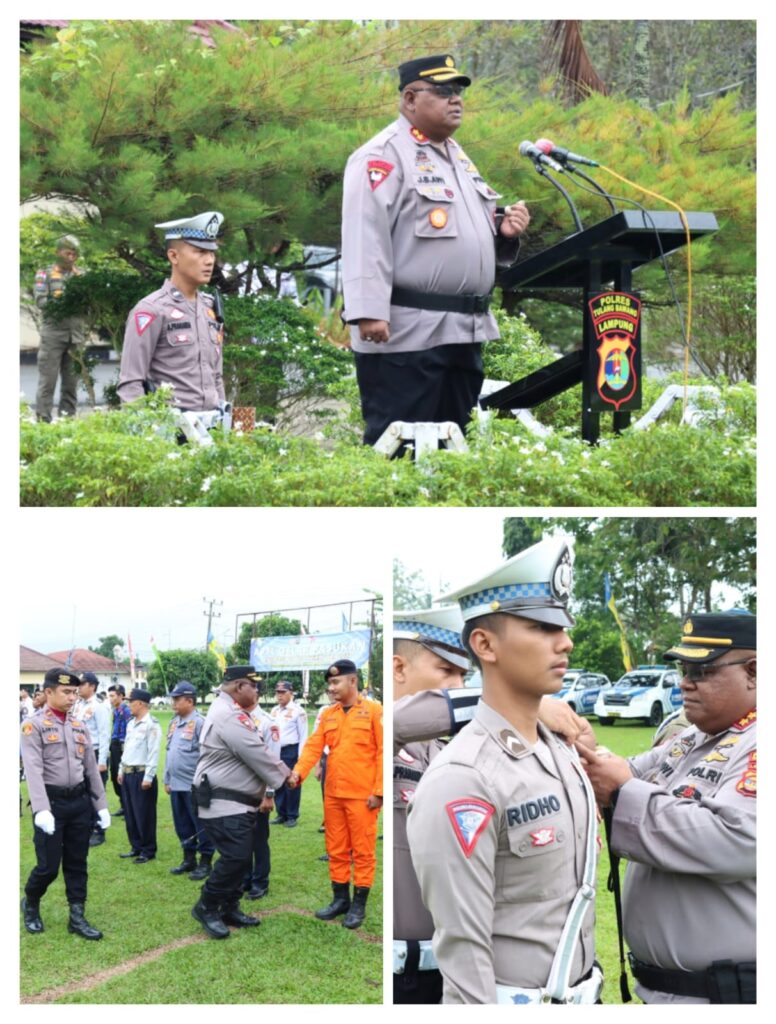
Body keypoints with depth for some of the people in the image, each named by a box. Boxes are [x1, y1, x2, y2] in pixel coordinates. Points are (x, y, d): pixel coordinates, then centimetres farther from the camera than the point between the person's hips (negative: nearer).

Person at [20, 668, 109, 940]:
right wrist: (41, 809, -28)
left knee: (77, 864, 9)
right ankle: (30, 904, 27)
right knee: (48, 866, 0)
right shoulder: (33, 725, -9)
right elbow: (33, 770, -18)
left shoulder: (79, 726, 10)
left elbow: (91, 769, 13)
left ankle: (77, 917, 18)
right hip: (52, 802, -5)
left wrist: (102, 805, 9)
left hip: (80, 802, 5)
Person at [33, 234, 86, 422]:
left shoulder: (81, 275, 14)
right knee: (48, 380, -6)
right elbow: (40, 301, -5)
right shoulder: (45, 274, 5)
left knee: (71, 381, 6)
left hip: (76, 334, 3)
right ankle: (43, 420, -5)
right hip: (53, 333, -3)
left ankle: (68, 419, 12)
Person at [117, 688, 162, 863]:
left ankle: (148, 851, 8)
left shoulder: (151, 724, -14)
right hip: (128, 774, 9)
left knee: (144, 815, -2)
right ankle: (136, 847, 24)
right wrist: (121, 771, 17)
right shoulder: (131, 724, 13)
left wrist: (148, 777, -19)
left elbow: (153, 753, -17)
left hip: (141, 775, -9)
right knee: (130, 814, 14)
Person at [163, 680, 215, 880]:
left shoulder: (200, 723, -13)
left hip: (194, 786, -8)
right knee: (182, 825, 16)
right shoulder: (174, 723, 11)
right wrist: (167, 779, 17)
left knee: (200, 824, 2)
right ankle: (189, 859, 27)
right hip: (176, 784, 8)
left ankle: (205, 862, 11)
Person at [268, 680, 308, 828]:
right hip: (276, 751, 7)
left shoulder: (297, 710, -8)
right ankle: (281, 814, 19)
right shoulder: (274, 711, 13)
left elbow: (303, 735, -9)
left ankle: (292, 816, 6)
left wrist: (300, 756, -13)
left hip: (291, 751, -6)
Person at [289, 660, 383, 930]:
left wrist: (379, 791, -12)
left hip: (362, 795, -5)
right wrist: (299, 771, -15)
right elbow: (314, 746, 3)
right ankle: (341, 899, 24)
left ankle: (359, 904, 11)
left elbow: (383, 752, -8)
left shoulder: (373, 711, -5)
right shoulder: (328, 715, 10)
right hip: (333, 794, 5)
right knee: (336, 849, 12)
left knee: (362, 850, 2)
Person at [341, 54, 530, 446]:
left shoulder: (457, 156, 21)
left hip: (463, 329, 9)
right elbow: (366, 237, -18)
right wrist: (369, 310, -27)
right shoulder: (384, 155, -8)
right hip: (406, 333, -9)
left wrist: (504, 230, 8)